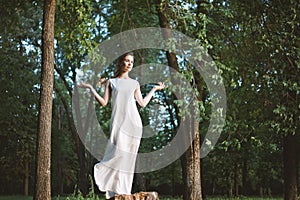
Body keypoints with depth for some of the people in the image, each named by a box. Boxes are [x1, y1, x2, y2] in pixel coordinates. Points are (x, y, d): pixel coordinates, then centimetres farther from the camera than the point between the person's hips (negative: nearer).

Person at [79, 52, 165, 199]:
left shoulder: (134, 83, 17)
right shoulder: (111, 82, 13)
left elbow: (142, 103, 14)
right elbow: (103, 102, 7)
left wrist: (154, 89, 21)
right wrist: (91, 88, 3)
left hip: (133, 122, 2)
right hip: (118, 122, -2)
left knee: (128, 157, -1)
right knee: (118, 152, -17)